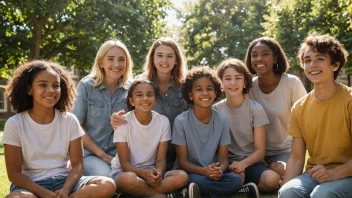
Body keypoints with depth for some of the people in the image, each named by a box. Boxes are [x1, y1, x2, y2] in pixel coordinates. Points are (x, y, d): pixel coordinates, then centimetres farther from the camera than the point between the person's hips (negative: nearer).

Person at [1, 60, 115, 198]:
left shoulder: (69, 120, 1)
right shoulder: (15, 124, -5)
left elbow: (77, 164, 1)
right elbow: (14, 173, -5)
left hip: (64, 180, 3)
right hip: (31, 184, -3)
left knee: (107, 185, -24)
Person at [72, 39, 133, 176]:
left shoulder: (130, 89, 4)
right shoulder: (86, 86, -3)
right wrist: (102, 155, -10)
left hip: (117, 154, 2)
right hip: (88, 153, -1)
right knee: (106, 177, -29)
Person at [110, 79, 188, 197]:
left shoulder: (163, 121, -4)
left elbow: (161, 159, -3)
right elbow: (124, 163, -12)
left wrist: (158, 173, -27)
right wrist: (144, 173, -31)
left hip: (151, 172, 3)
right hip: (125, 172, -3)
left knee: (182, 177, -25)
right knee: (130, 179, -39)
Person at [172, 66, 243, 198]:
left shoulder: (222, 120, 1)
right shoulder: (181, 121, -8)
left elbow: (223, 158, 1)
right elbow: (182, 161, -7)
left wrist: (220, 170, -23)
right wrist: (203, 171, -26)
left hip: (214, 174, 4)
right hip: (191, 173, -3)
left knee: (236, 180, -27)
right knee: (199, 181, -37)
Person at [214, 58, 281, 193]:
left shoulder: (255, 109, -3)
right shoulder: (216, 110, -1)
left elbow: (260, 150, -3)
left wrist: (243, 163, -23)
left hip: (251, 162, 1)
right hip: (227, 164, -1)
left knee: (272, 179, -31)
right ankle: (248, 188, -5)